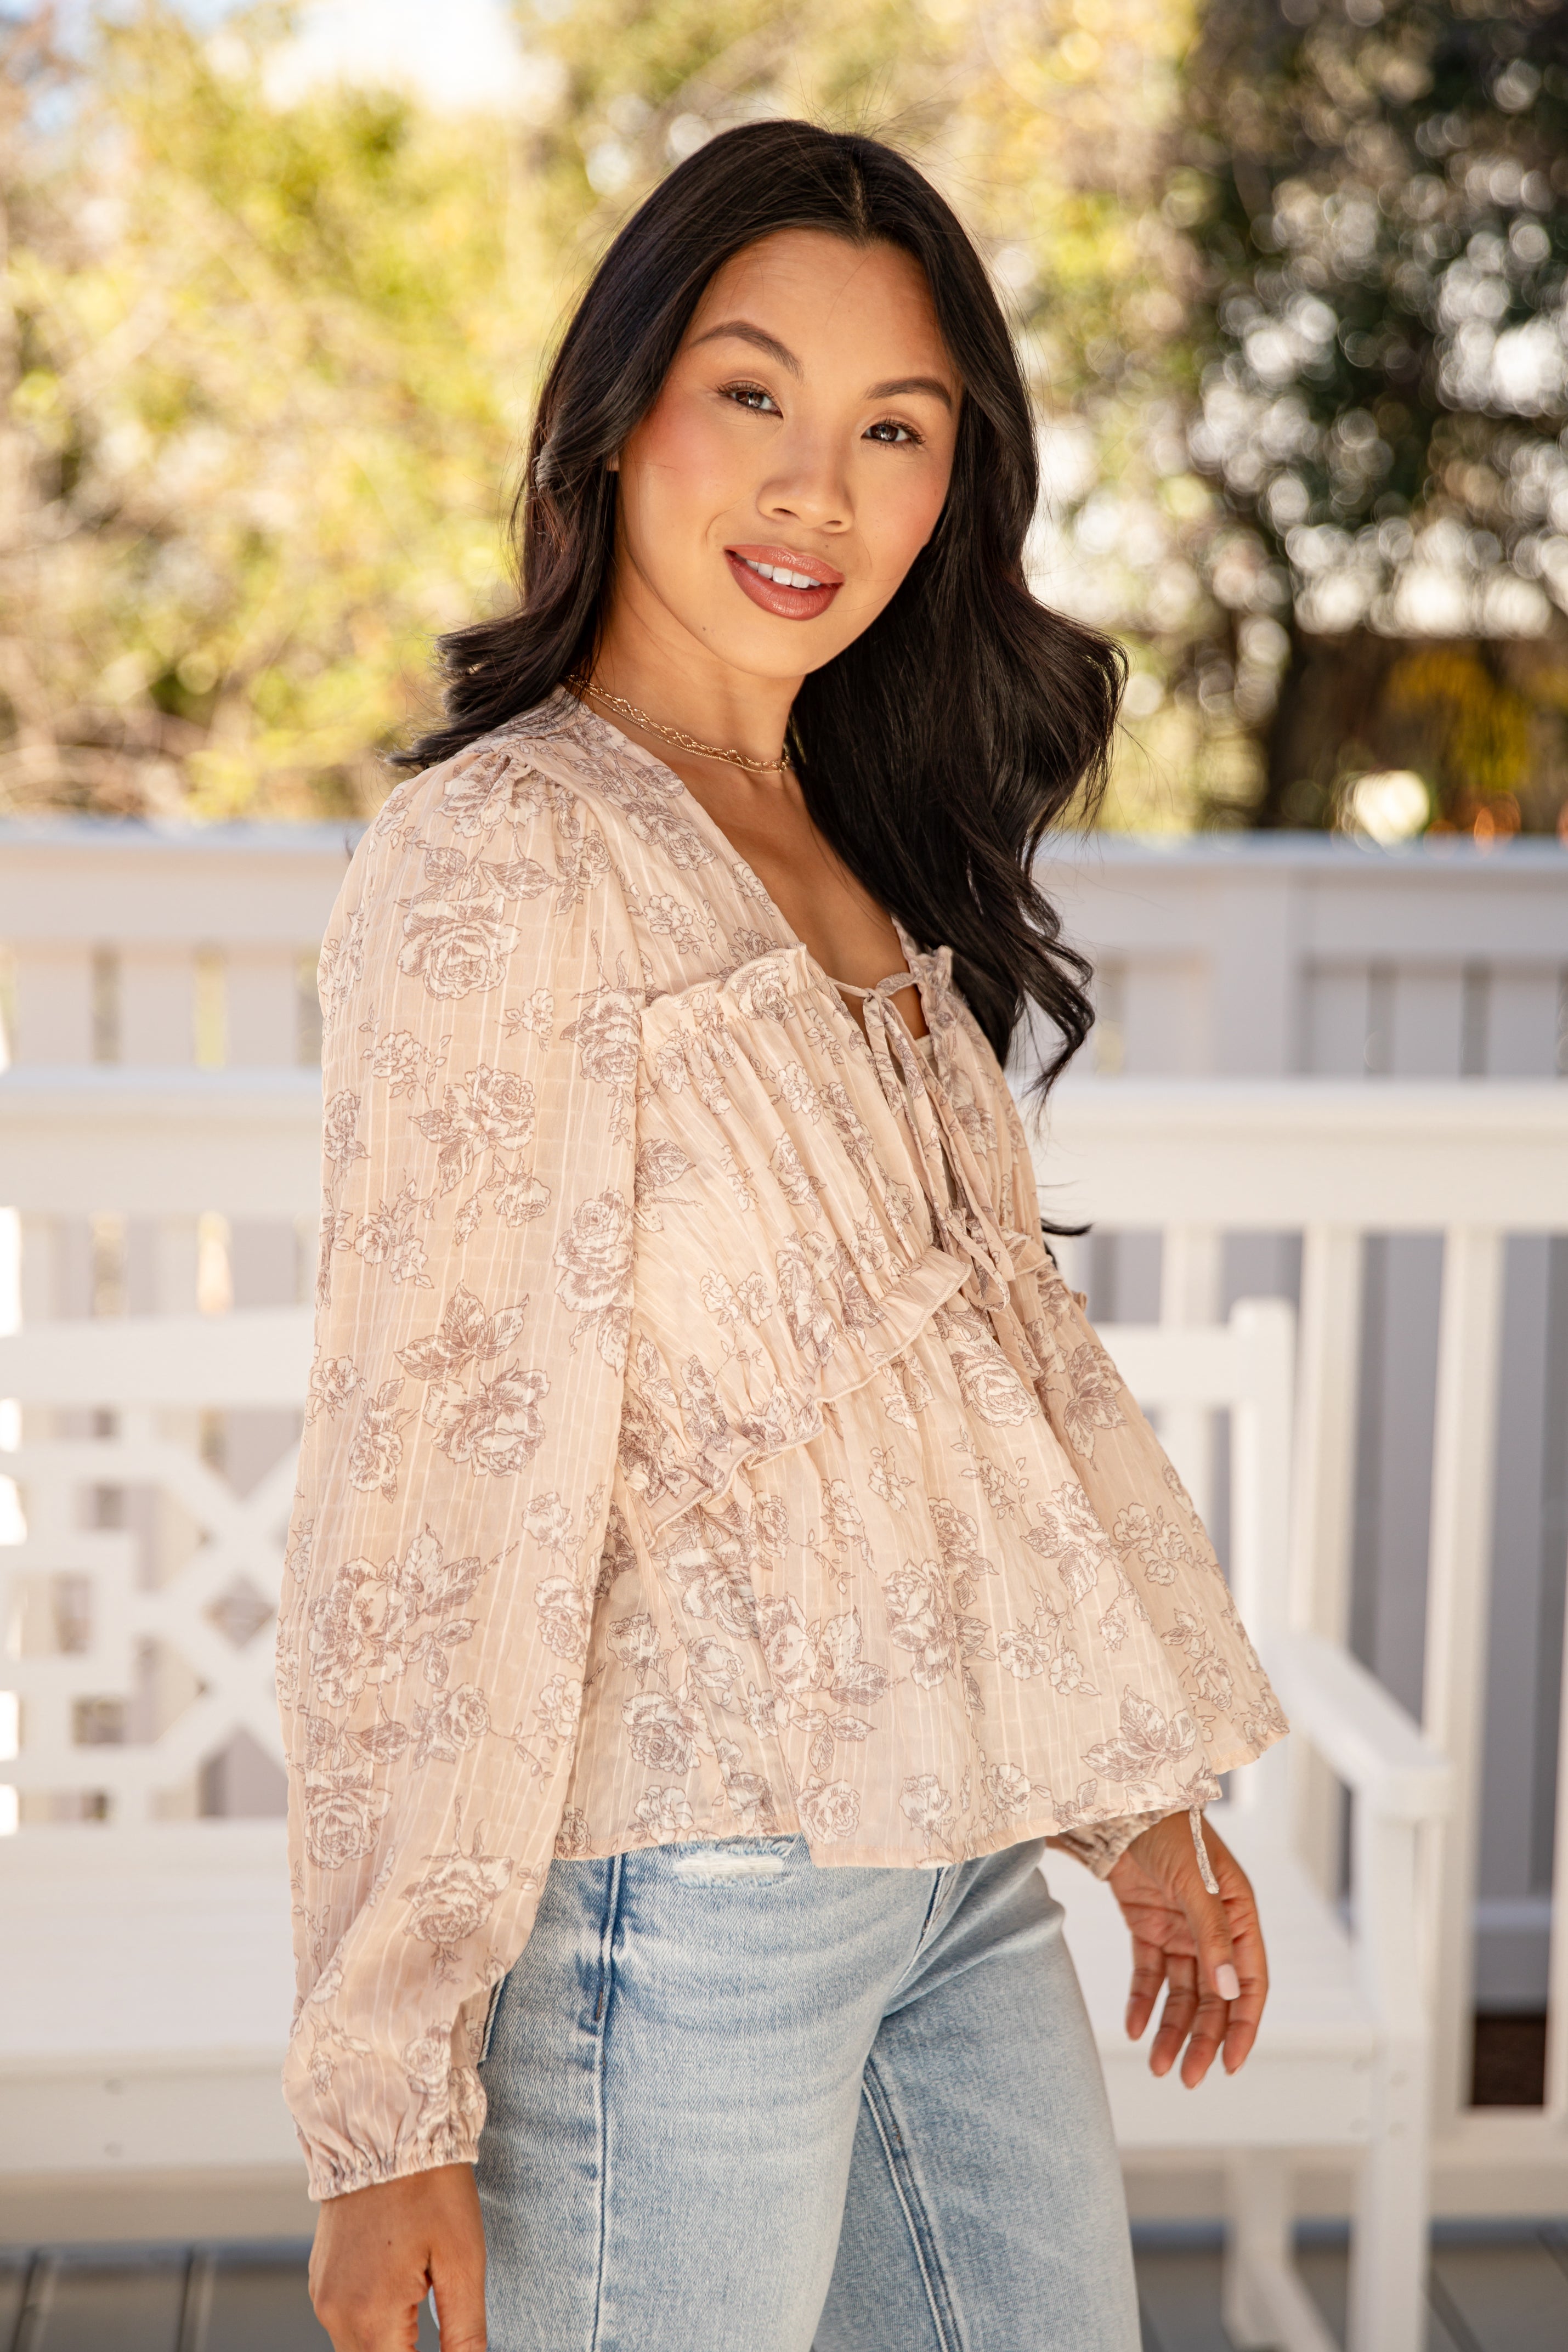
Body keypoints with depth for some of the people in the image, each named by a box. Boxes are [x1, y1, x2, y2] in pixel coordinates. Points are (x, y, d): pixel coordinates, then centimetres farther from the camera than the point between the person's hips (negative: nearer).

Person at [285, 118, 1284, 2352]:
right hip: (686, 1900, -7)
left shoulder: (866, 849, 9)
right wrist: (392, 2098, -18)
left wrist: (1141, 1786, 15)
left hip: (958, 1858, 8)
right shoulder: (499, 859, -15)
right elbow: (430, 1487, -19)